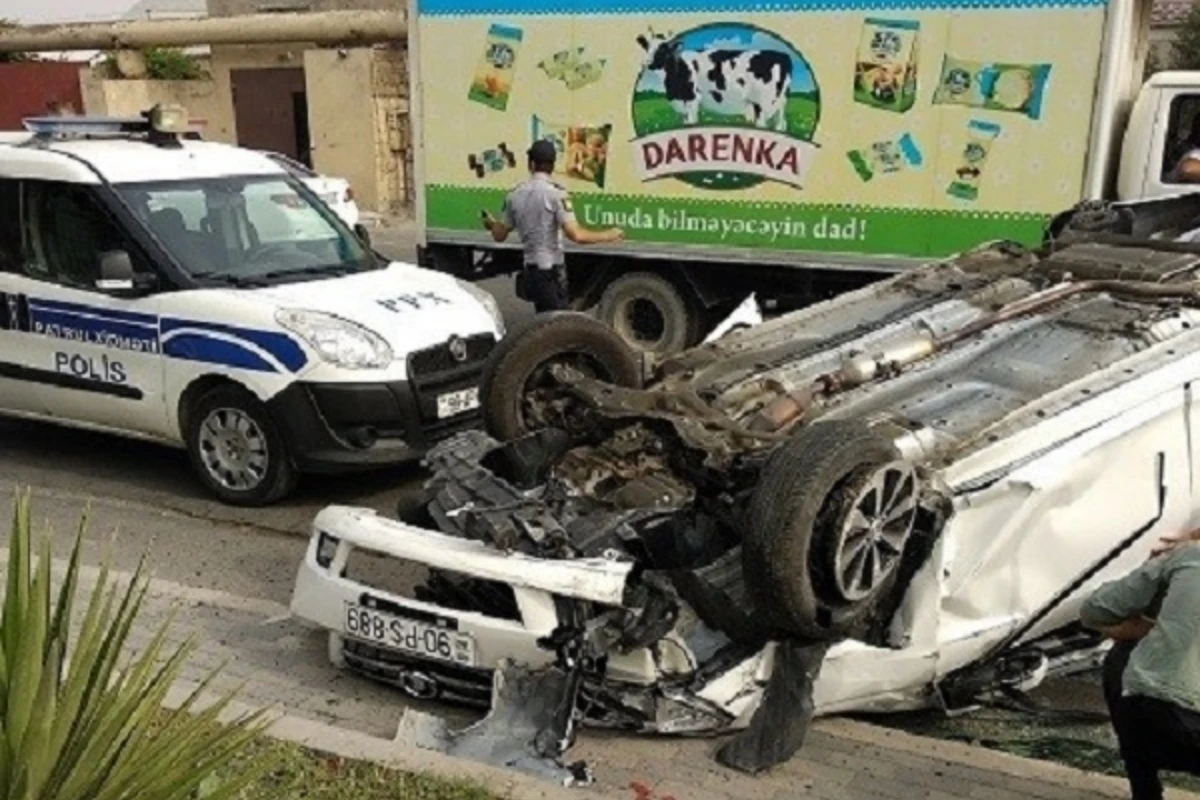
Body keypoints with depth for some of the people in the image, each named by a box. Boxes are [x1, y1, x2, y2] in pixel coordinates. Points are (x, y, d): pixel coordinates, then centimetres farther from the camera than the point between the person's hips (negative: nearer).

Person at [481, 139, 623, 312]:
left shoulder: (515, 195, 5)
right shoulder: (556, 193, -13)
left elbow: (500, 235, 13)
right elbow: (576, 235, -22)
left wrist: (491, 223, 35)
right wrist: (608, 235, -8)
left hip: (530, 270, 6)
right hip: (551, 272, -6)